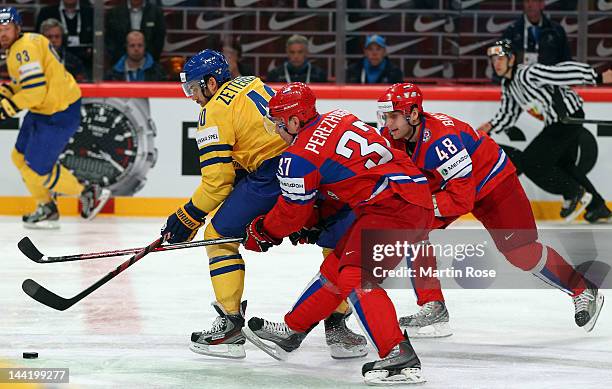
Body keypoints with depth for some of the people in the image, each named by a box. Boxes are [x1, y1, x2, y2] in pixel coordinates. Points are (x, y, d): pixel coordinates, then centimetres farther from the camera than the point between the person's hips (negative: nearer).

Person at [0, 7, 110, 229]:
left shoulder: (24, 49, -22)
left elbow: (35, 90, -28)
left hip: (60, 115, -11)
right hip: (42, 110, 11)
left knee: (37, 167, -5)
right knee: (21, 158, 15)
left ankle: (90, 194, 10)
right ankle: (46, 208, 25)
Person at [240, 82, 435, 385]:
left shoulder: (299, 158, -11)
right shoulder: (337, 119, 15)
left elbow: (292, 214, 3)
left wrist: (262, 232, 22)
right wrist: (312, 222, 33)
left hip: (395, 207, -10)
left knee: (356, 276, -17)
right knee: (336, 266, 19)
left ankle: (400, 357, -29)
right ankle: (292, 331, 34)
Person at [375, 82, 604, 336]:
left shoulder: (440, 140, -38)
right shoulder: (394, 136, -14)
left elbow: (462, 199, -37)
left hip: (492, 181, -8)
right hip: (444, 185, 8)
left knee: (520, 251, -7)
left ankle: (585, 293, 10)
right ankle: (432, 307, -4)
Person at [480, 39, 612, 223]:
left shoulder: (527, 74, -22)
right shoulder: (507, 85, 9)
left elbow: (564, 72, -25)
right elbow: (508, 113, 20)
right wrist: (491, 126, 3)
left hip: (569, 117, -10)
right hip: (556, 122, 10)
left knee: (531, 162, -10)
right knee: (564, 165, 23)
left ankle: (574, 194, 3)